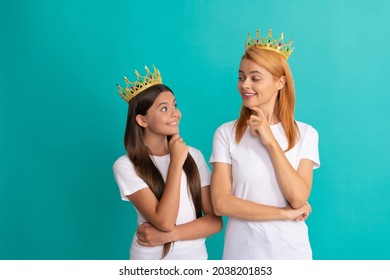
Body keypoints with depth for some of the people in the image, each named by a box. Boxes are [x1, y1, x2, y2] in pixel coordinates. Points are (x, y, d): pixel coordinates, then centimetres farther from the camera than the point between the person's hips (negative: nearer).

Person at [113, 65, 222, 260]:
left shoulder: (193, 155, -4)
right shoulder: (126, 166, -15)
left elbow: (215, 221, -7)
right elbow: (164, 221, -23)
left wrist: (169, 234, -20)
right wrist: (176, 162, -21)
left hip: (196, 257, 3)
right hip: (151, 259, -3)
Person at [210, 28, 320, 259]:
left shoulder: (305, 134, -4)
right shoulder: (226, 133, -7)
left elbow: (298, 198, -14)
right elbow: (221, 203, -13)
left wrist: (271, 141, -16)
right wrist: (285, 213, -14)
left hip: (291, 250, 1)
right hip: (242, 251, 0)